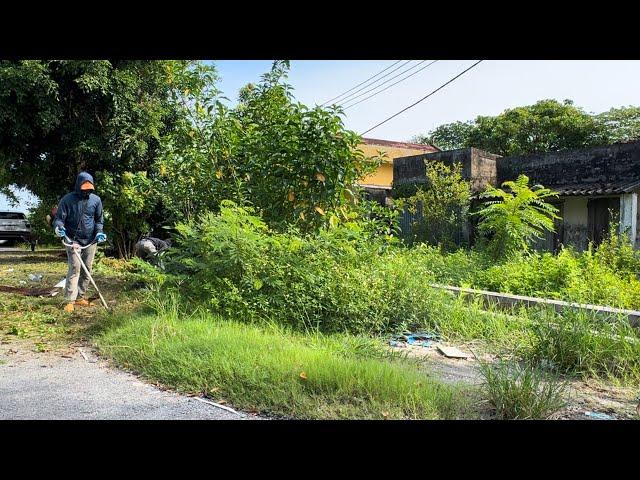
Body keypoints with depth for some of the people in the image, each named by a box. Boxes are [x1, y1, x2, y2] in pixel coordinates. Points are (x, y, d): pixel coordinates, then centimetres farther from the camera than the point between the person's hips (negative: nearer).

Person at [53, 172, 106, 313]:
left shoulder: (96, 200, 3)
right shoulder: (67, 200, -6)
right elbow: (59, 218, -3)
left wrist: (99, 232, -4)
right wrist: (59, 227, -25)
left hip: (90, 241, 4)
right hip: (73, 240, -4)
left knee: (87, 270, 8)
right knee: (74, 269, -11)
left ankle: (80, 297, 19)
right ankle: (70, 301, -9)